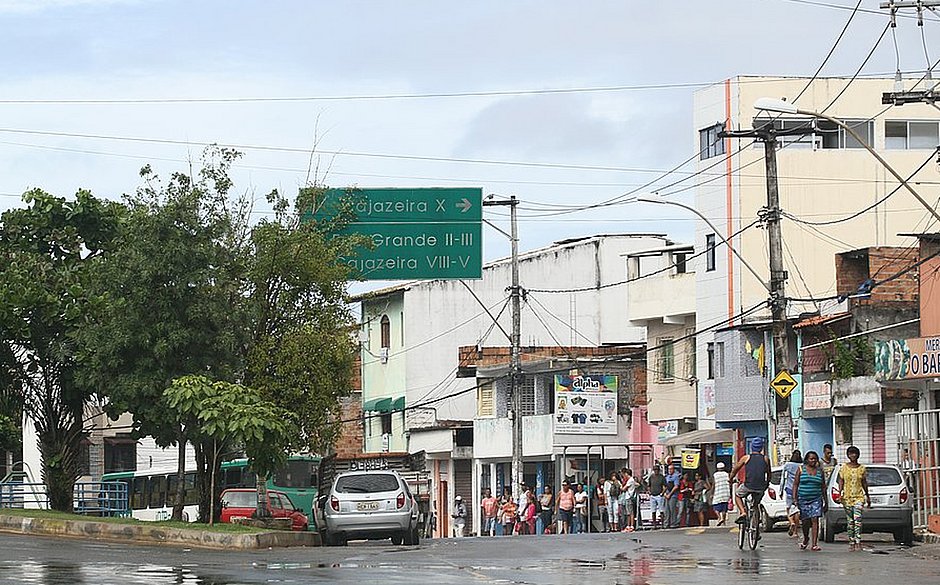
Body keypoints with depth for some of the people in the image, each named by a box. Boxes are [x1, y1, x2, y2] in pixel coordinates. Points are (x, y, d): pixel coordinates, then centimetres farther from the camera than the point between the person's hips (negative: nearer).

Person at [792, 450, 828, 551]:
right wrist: (794, 498, -6)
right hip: (803, 499, 0)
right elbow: (795, 484, 3)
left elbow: (823, 487, 13)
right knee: (805, 521, 6)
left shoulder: (820, 471, 9)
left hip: (816, 499, 0)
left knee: (815, 520, -11)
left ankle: (815, 544, -11)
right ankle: (805, 539, 33)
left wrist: (826, 502, 11)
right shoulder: (801, 469, 4)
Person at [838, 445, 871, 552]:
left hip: (859, 497, -1)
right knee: (849, 521, 5)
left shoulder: (862, 468, 6)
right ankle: (851, 542, 11)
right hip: (847, 497, 1)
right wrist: (840, 492, -11)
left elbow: (864, 483, 13)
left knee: (858, 519, -16)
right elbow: (841, 482, 5)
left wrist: (867, 496, 17)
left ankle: (858, 542, -20)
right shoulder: (844, 468, 5)